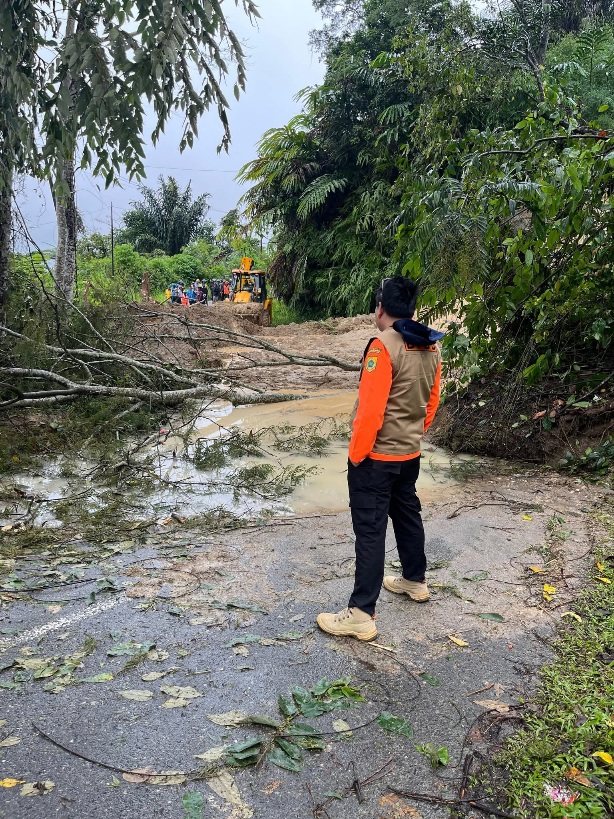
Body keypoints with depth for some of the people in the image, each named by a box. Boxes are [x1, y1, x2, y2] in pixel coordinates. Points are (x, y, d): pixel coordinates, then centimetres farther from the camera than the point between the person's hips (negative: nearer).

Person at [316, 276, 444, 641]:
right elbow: (432, 402, 12)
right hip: (410, 454, 8)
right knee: (408, 514, 24)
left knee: (370, 530, -3)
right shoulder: (431, 347, 3)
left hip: (376, 456, -8)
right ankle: (416, 581, 42)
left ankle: (362, 614, 4)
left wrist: (356, 454, -13)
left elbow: (370, 410, -24)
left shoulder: (384, 346, -22)